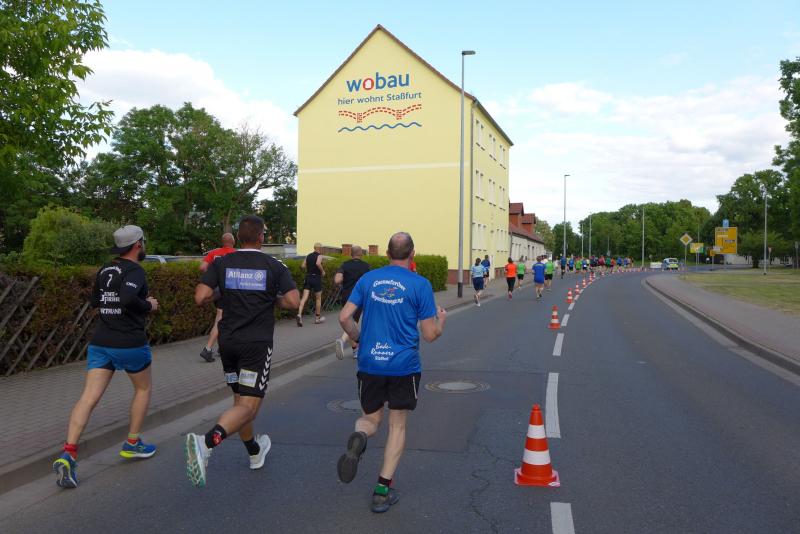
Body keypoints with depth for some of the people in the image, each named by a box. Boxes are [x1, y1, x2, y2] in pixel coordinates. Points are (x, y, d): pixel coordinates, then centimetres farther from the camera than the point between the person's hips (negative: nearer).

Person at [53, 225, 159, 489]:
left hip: (100, 343, 5)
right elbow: (127, 297, -29)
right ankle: (132, 443, 25)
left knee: (89, 397, -2)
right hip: (130, 343, -5)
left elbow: (94, 301, 23)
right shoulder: (135, 271, -11)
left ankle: (68, 454, -16)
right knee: (143, 388, 19)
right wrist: (148, 305, -11)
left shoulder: (105, 270, 11)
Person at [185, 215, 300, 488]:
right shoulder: (274, 266, -5)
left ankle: (255, 453, 37)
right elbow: (293, 302, -11)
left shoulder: (221, 263, 0)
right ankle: (205, 443, -29)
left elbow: (200, 298, -9)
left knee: (239, 400, 20)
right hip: (257, 344, -4)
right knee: (248, 407, -5)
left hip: (228, 341, 4)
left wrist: (213, 283, 12)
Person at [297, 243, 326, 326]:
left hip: (308, 277, 4)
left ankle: (299, 314, -26)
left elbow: (302, 266, 8)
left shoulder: (308, 256, 11)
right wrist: (322, 271, -11)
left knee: (304, 298, -4)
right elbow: (318, 263, -26)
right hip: (316, 278, -4)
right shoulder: (319, 256, -6)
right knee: (318, 298, 12)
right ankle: (317, 318, 22)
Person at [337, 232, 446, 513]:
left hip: (369, 364, 2)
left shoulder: (368, 279, 4)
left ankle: (359, 437, -17)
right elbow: (430, 335, -6)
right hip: (404, 366, -2)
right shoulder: (420, 284, -5)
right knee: (397, 426, 13)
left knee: (371, 419, 19)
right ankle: (383, 490, 12)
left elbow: (344, 317, 1)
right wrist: (442, 320, 16)